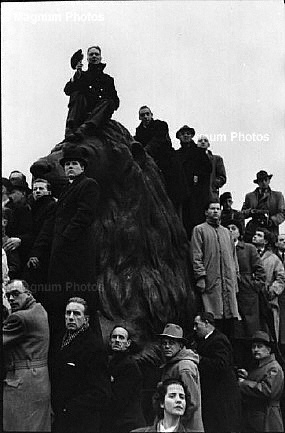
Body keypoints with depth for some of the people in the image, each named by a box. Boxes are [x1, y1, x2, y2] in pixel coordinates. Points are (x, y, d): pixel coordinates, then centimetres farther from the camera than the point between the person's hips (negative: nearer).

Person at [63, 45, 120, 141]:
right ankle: (70, 128, -47)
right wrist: (76, 76, -11)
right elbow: (67, 90, 4)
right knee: (77, 95, -25)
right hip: (81, 114, 0)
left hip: (98, 113, 0)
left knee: (109, 102, -28)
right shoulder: (82, 75, 22)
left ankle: (84, 129, -53)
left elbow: (116, 101, 19)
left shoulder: (108, 79, 26)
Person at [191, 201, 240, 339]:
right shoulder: (199, 230, 4)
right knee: (214, 318, -8)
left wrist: (235, 275, 13)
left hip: (228, 281, 5)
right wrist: (200, 277, -13)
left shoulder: (226, 232, 22)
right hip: (211, 281, -5)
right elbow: (196, 256, -4)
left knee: (230, 317, 3)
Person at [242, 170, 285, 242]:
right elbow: (242, 213, 16)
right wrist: (251, 211, -5)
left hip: (271, 231, -1)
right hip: (253, 230, 1)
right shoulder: (249, 196, 19)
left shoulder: (278, 195, 16)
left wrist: (272, 220, -10)